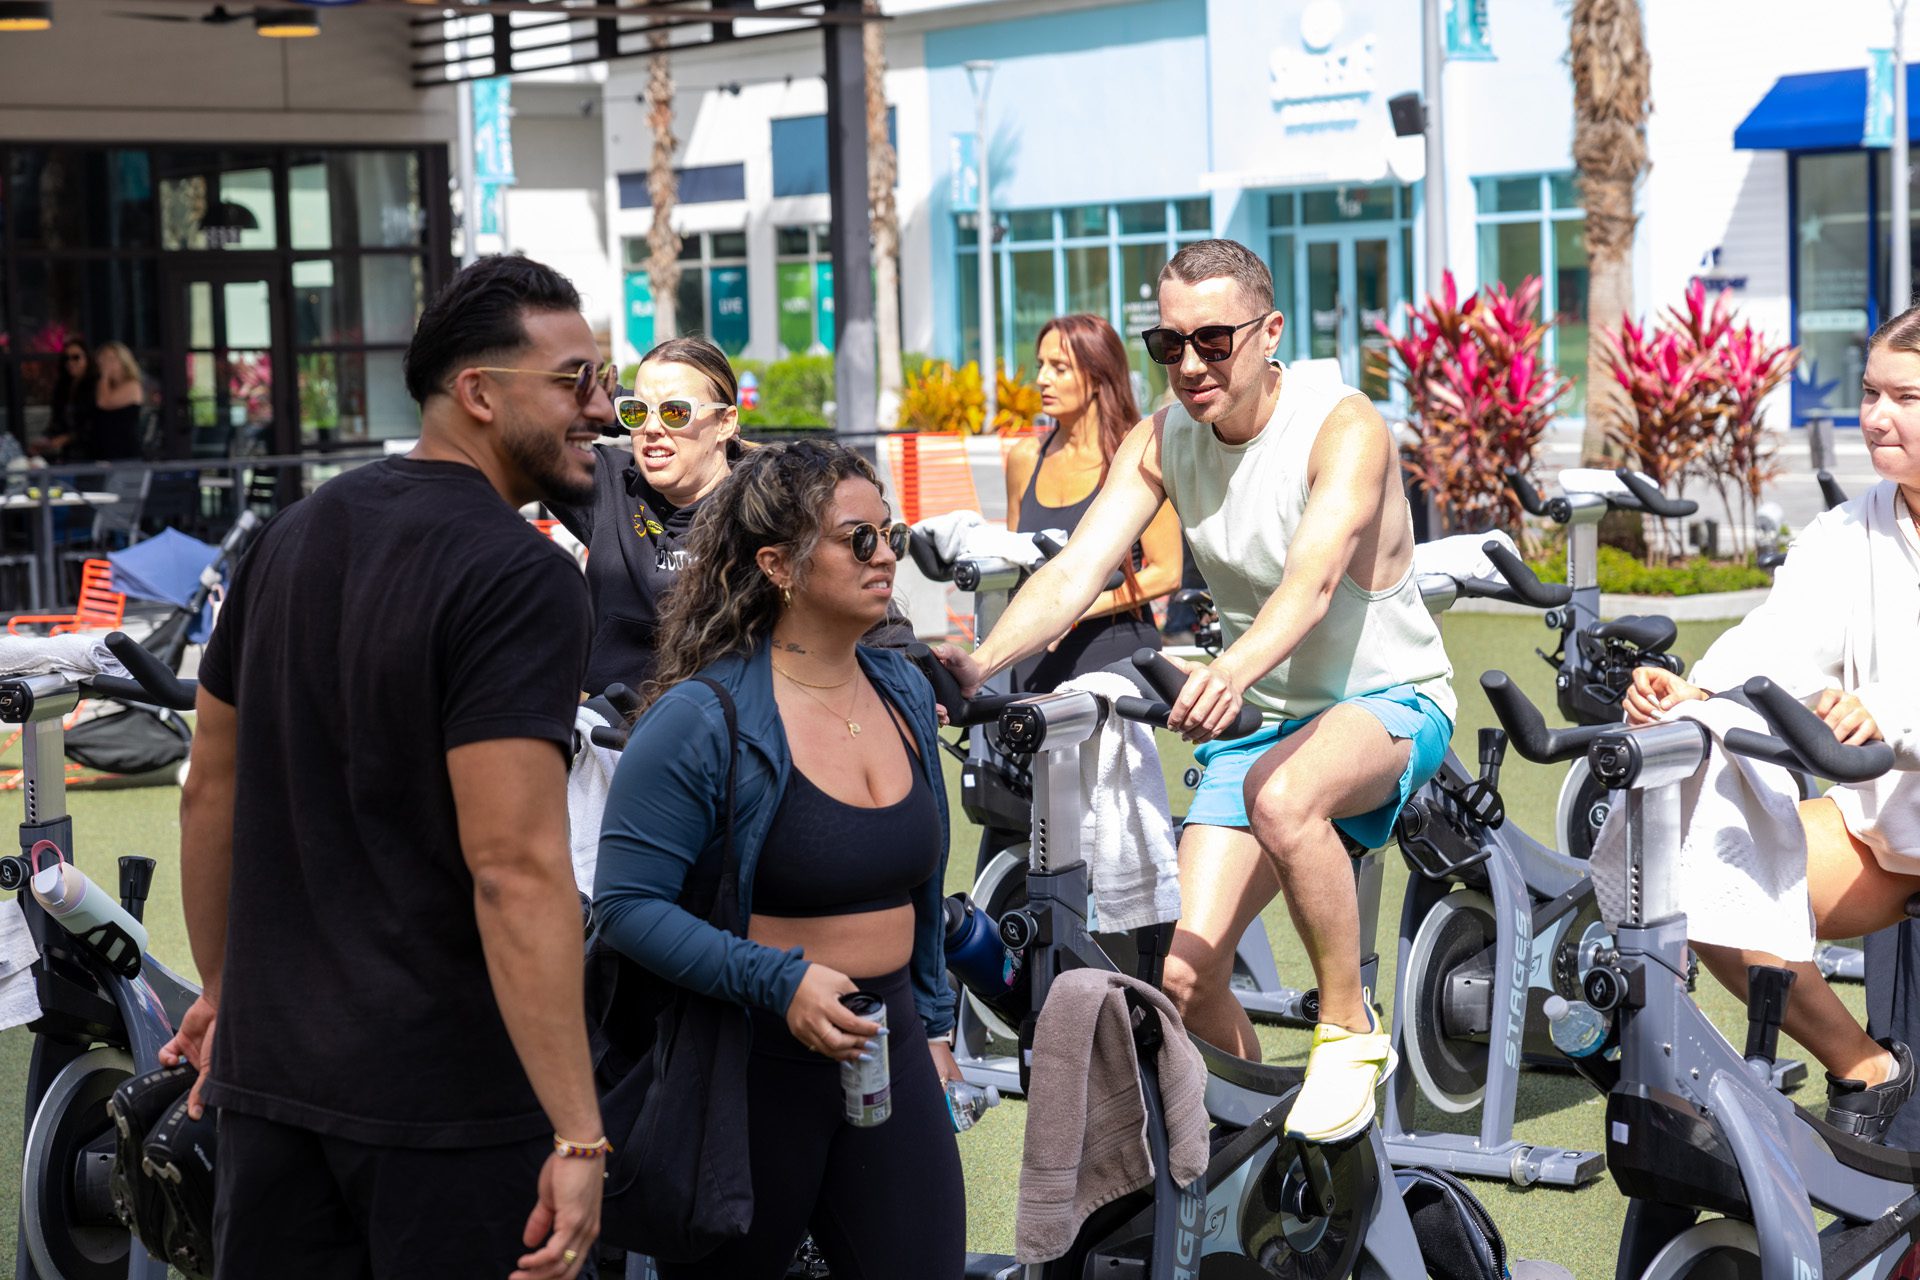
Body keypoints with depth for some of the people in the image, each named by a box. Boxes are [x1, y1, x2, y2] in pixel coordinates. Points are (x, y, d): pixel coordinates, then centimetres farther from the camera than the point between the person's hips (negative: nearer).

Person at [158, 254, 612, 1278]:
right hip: (450, 1098, -7)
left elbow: (210, 788, 16)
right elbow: (514, 867, -24)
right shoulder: (522, 579, -16)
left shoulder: (292, 538, 9)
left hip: (274, 1070, 7)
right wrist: (578, 1136, -24)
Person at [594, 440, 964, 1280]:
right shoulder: (703, 720, -14)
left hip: (888, 1049, 6)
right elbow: (626, 901, -19)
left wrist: (933, 1023, 21)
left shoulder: (905, 692, 8)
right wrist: (779, 982, -26)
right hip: (750, 1061, -6)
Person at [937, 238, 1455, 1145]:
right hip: (1261, 720, 5)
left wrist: (1233, 670, -58)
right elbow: (1075, 571, -15)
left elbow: (1312, 582, -37)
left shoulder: (1343, 427, -21)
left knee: (1283, 796, -40)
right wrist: (981, 663, -34)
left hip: (1389, 702, -5)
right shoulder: (1160, 442, -4)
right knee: (1183, 980, -9)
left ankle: (1350, 1029, -17)